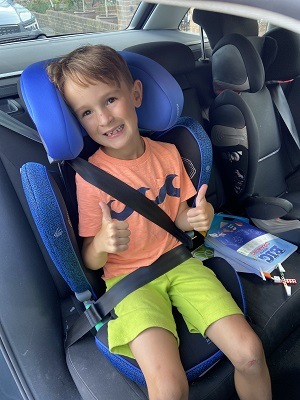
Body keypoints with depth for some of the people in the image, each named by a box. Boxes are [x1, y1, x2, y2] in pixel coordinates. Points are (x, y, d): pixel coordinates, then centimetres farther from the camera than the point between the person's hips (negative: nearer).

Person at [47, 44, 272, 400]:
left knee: (249, 353, -7)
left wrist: (197, 218, -11)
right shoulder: (91, 175, -12)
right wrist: (101, 244, -29)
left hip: (178, 262, 4)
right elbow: (91, 261, -6)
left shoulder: (168, 154, 0)